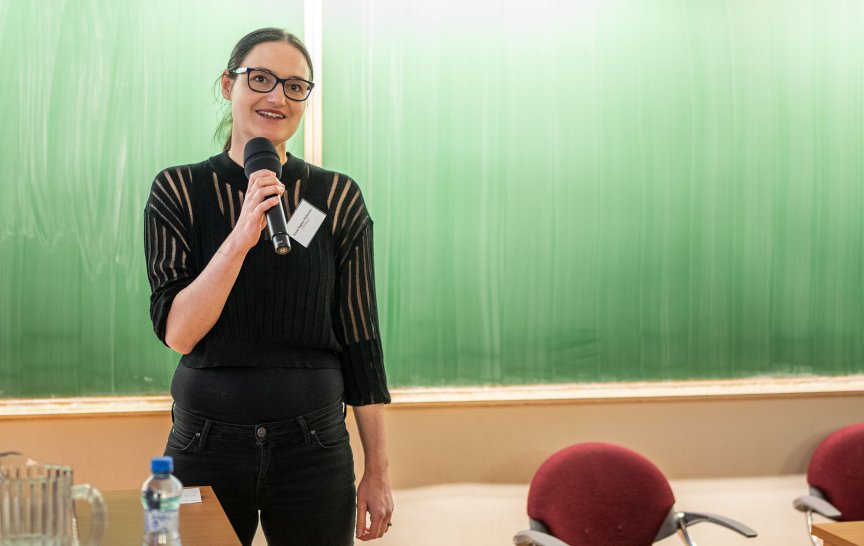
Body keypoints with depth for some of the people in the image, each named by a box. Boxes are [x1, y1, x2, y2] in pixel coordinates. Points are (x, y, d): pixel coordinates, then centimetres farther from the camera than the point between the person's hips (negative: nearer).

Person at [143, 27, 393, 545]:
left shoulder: (338, 197, -1)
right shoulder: (179, 191, -2)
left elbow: (361, 342, 1)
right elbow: (177, 332, -10)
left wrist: (378, 472, 1)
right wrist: (242, 237, -21)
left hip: (313, 445, 1)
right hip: (207, 444, 0)